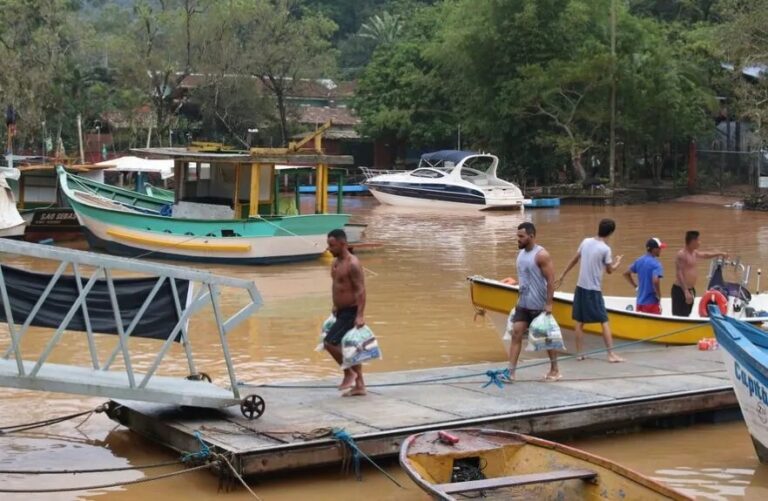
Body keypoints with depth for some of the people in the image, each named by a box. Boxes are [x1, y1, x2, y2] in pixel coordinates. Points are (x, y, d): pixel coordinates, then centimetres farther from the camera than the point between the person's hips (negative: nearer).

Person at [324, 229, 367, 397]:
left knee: (330, 342, -14)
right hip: (341, 311, 9)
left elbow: (361, 290, -23)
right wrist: (335, 307, 22)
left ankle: (349, 372, 4)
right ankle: (359, 386, 19)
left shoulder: (352, 264, -18)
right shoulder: (336, 262, 9)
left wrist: (360, 315, -28)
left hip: (351, 312, -9)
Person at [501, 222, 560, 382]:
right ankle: (511, 372, -6)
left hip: (539, 306, -7)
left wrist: (549, 304, -21)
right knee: (516, 334, -3)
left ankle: (555, 370, 22)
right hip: (523, 304, 7)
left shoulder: (541, 255, -16)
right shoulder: (521, 253, 8)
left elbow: (551, 280, -18)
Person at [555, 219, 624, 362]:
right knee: (604, 322, 0)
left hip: (580, 287, 5)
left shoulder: (586, 242, 3)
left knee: (579, 322, 10)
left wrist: (562, 276, 21)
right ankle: (611, 354, -3)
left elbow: (574, 260, 12)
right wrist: (618, 262, 19)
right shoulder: (605, 249, -12)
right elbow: (610, 270, -1)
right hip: (594, 290, -5)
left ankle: (579, 353, 11)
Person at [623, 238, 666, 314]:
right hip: (651, 303, -7)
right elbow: (655, 281, -28)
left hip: (640, 302, 7)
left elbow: (626, 274, 18)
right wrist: (659, 297, -14)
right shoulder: (656, 264, -14)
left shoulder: (639, 261, 9)